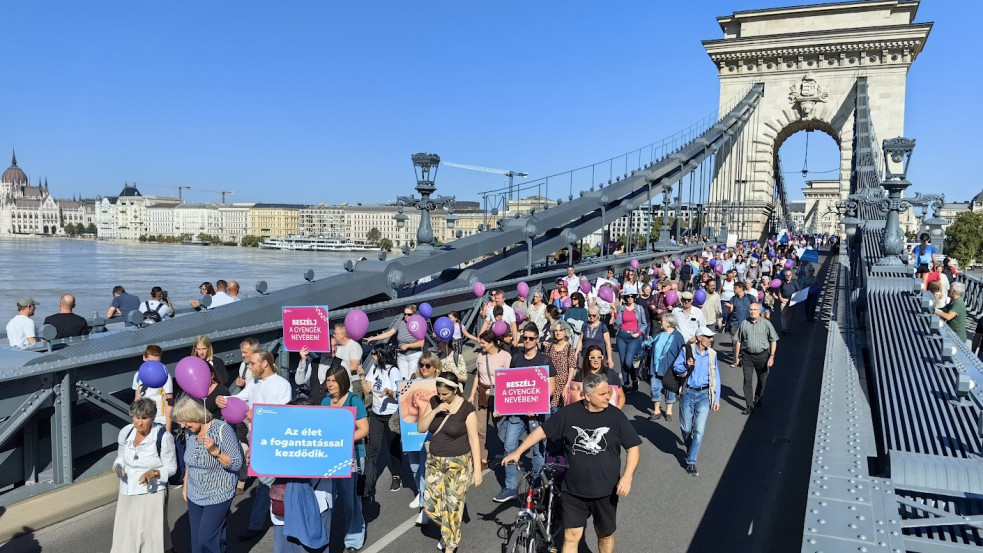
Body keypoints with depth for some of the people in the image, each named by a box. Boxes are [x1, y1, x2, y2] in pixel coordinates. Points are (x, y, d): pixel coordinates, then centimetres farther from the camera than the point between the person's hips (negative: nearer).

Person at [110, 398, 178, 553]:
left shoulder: (164, 437, -18)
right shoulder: (125, 432, -5)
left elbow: (171, 467, -10)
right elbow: (120, 457, 13)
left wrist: (153, 473, -27)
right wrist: (118, 466, -8)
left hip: (152, 493, -5)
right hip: (127, 494, 5)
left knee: (153, 536, 0)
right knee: (124, 538, 16)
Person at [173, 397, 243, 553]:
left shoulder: (222, 429, -19)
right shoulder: (190, 431, 1)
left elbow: (236, 464, -18)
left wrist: (215, 451, -30)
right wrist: (185, 485, 18)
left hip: (217, 496, -6)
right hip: (194, 495, 6)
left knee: (207, 540, -7)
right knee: (196, 539, 10)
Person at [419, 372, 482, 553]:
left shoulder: (466, 409, -15)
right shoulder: (434, 402, -1)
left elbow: (474, 440, -13)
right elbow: (420, 428, -4)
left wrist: (477, 470, -13)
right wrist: (436, 411, -18)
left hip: (459, 464, -5)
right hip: (435, 462, 5)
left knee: (452, 506, 1)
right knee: (430, 505, 7)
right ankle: (448, 530, 36)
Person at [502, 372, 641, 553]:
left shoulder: (616, 416, -8)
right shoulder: (569, 413, -7)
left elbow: (633, 448, -3)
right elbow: (542, 431, 2)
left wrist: (627, 476, -17)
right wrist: (517, 452, 0)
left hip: (605, 492, 0)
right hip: (573, 491, 0)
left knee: (605, 535, 17)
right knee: (571, 536, 4)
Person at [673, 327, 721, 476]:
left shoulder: (712, 354, 3)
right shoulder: (686, 351, -6)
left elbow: (715, 377, 8)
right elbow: (675, 368, 0)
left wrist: (717, 398, 6)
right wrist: (686, 366, -20)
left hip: (704, 394, 1)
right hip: (688, 393, -1)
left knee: (699, 430, -6)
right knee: (686, 428, 10)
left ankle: (691, 462, 3)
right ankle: (689, 446, 43)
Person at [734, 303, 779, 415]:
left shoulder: (766, 323, -4)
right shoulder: (744, 324, 1)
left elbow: (773, 341, -1)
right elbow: (738, 341, 9)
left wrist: (772, 356, -8)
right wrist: (736, 356, 8)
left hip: (762, 355, 0)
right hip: (747, 356, 0)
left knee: (762, 380, 14)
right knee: (747, 380, -6)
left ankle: (757, 399, 38)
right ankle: (749, 406, -1)